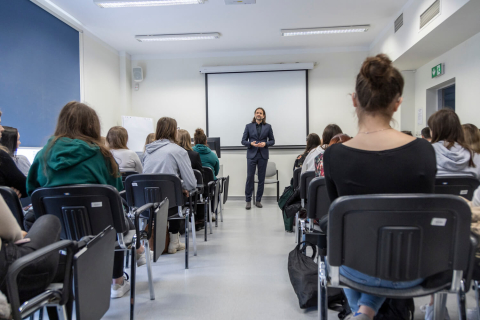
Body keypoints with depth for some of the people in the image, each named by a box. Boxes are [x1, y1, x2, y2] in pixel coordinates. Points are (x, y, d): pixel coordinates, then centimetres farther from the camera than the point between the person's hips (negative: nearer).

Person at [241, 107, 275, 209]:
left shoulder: (268, 127, 7)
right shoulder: (249, 126, 5)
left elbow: (272, 140, 10)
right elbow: (243, 141, 5)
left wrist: (265, 143, -10)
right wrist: (251, 143, -14)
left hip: (263, 155, 1)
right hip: (251, 155, -1)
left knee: (261, 178, 5)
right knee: (250, 177, -5)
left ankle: (258, 200, 16)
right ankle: (248, 201, 4)